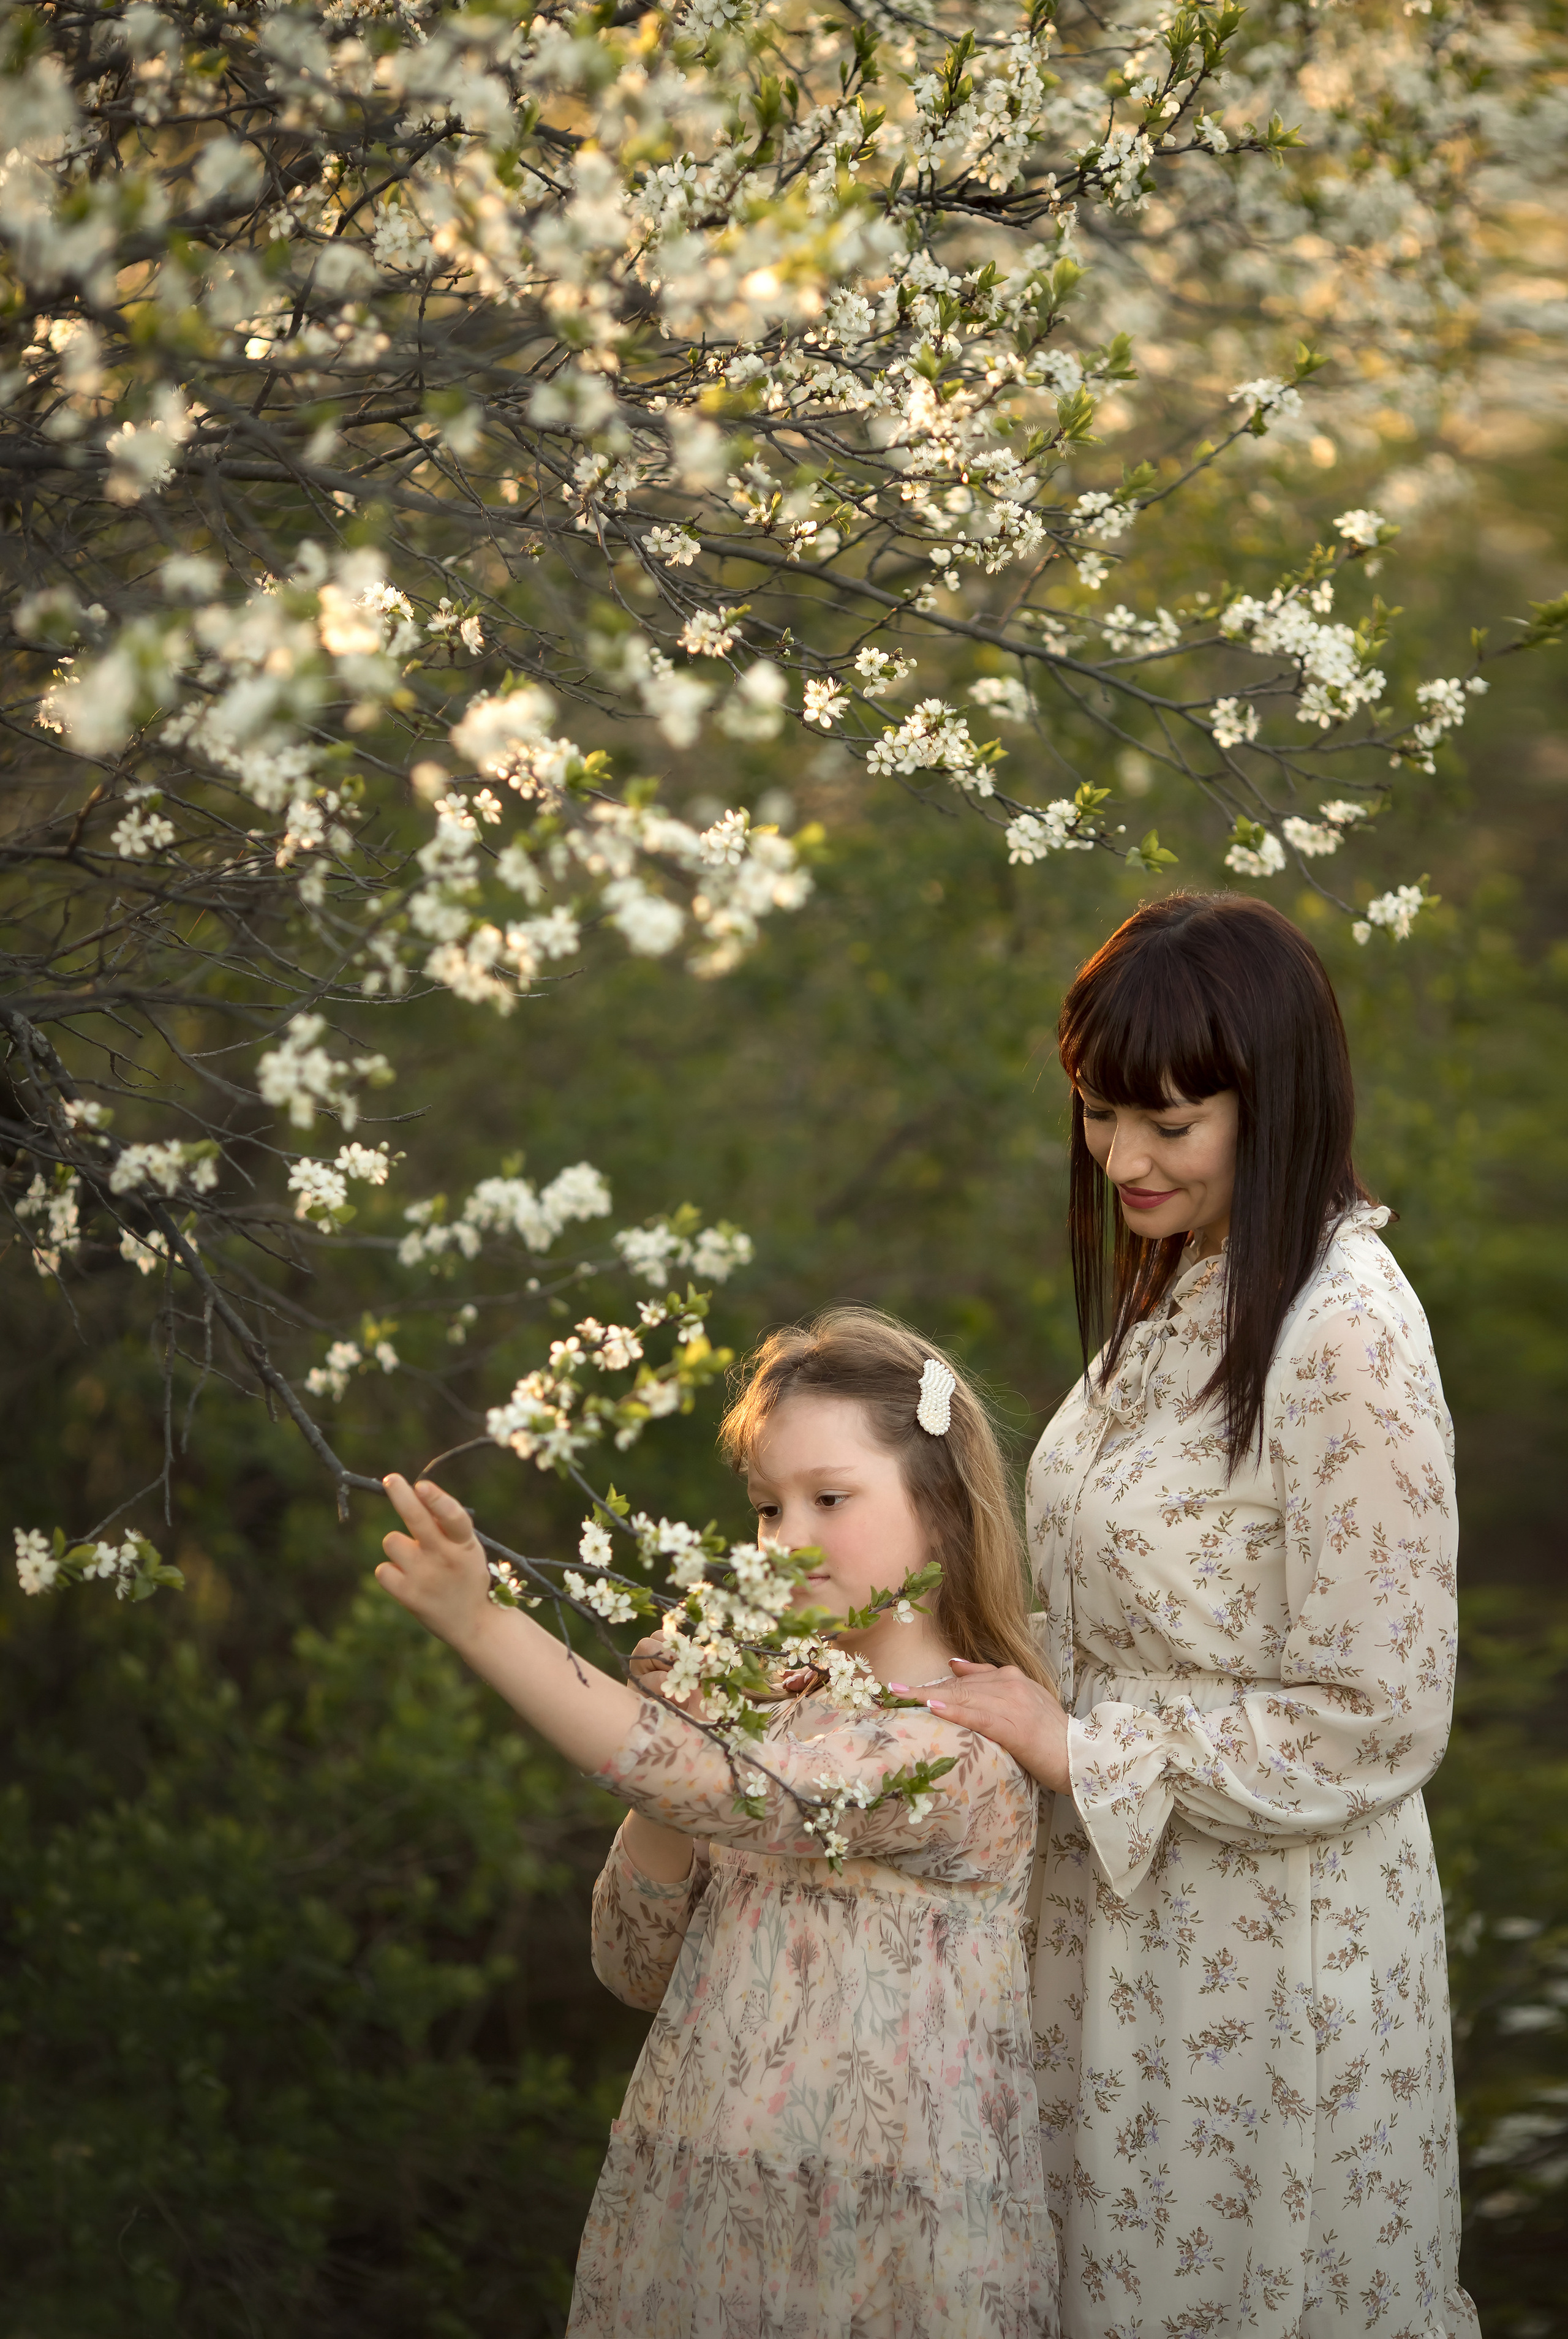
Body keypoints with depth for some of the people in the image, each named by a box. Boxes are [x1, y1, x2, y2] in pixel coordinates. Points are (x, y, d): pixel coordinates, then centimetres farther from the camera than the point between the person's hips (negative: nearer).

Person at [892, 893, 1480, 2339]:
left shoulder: (1344, 1338, -24)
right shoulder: (1180, 1286, 4)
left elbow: (1378, 1723, -23)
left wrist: (1078, 1748, -18)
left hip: (1273, 1939, -8)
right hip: (1130, 1894, 8)